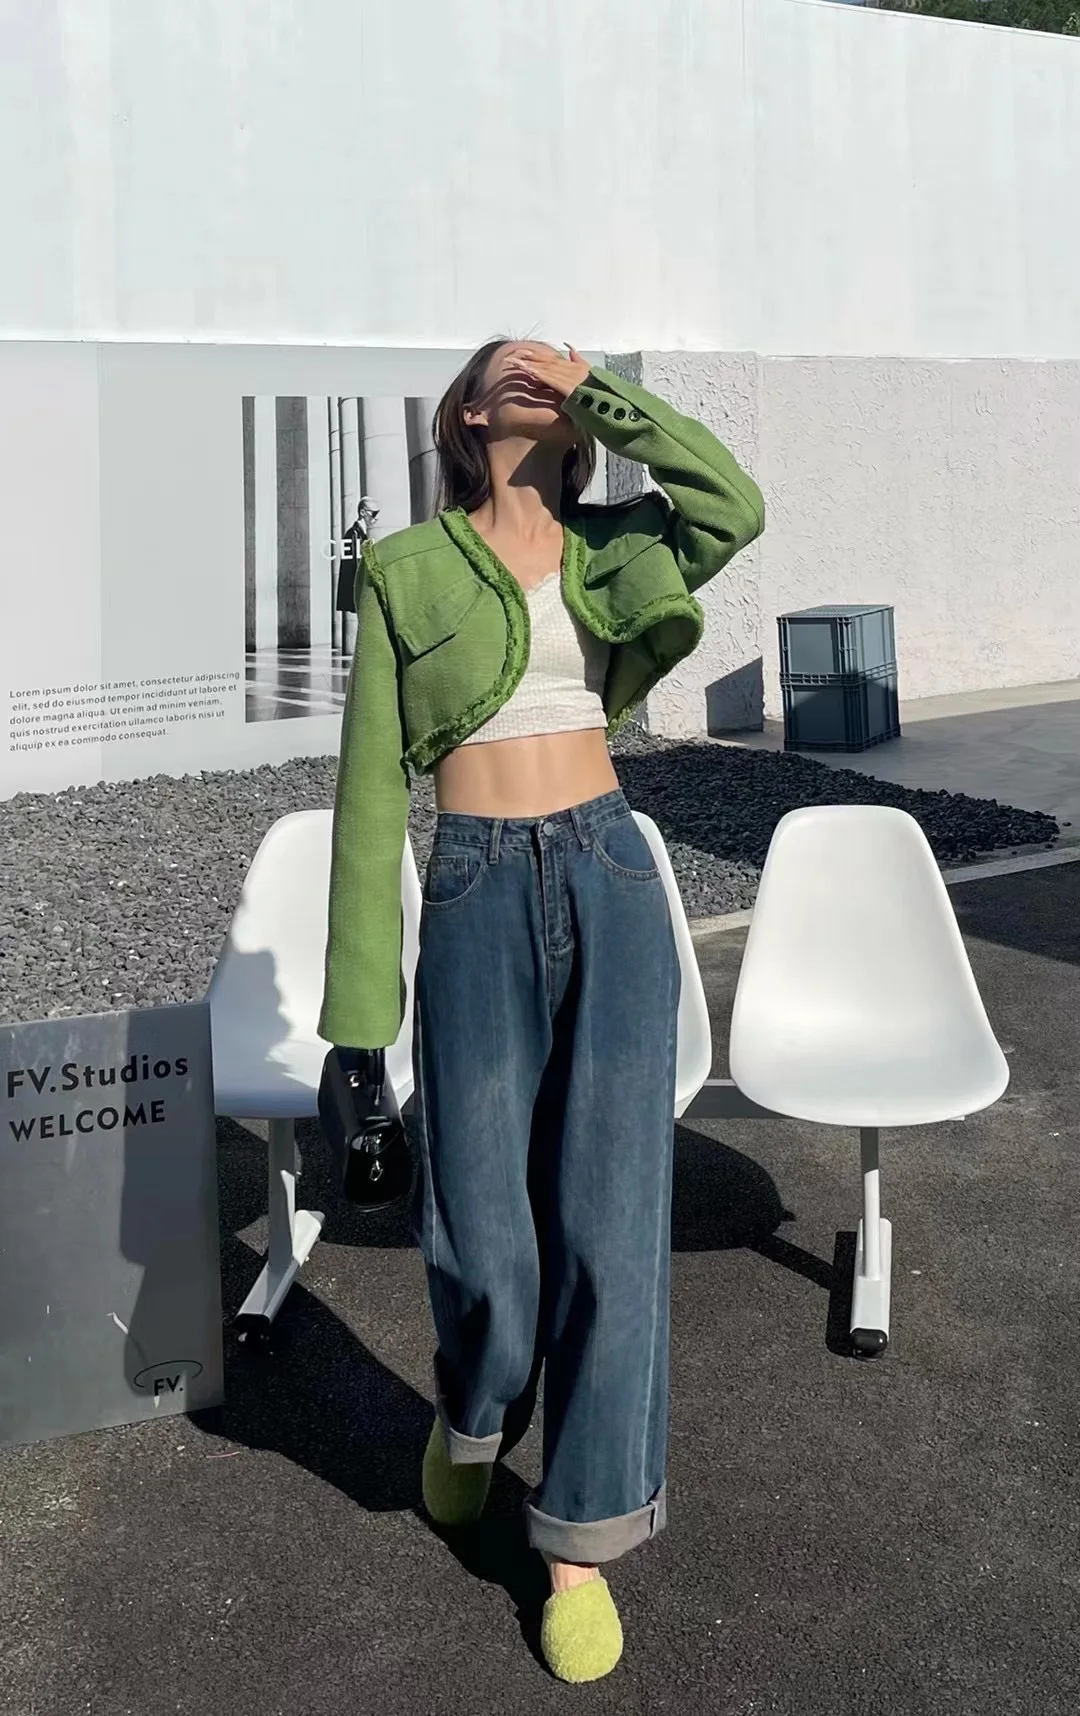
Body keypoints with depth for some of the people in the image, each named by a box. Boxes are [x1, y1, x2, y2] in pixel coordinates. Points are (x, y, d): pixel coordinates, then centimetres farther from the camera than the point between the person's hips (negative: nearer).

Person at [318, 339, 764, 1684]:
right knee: (481, 1226, 3)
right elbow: (373, 780, -1)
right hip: (478, 894, -2)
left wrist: (597, 391, -1)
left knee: (610, 1217, 2)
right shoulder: (405, 572, 4)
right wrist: (360, 998, -4)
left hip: (611, 880, 2)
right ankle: (474, 1410, 39)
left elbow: (735, 505, -10)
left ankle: (582, 1535, 19)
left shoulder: (614, 555, 12)